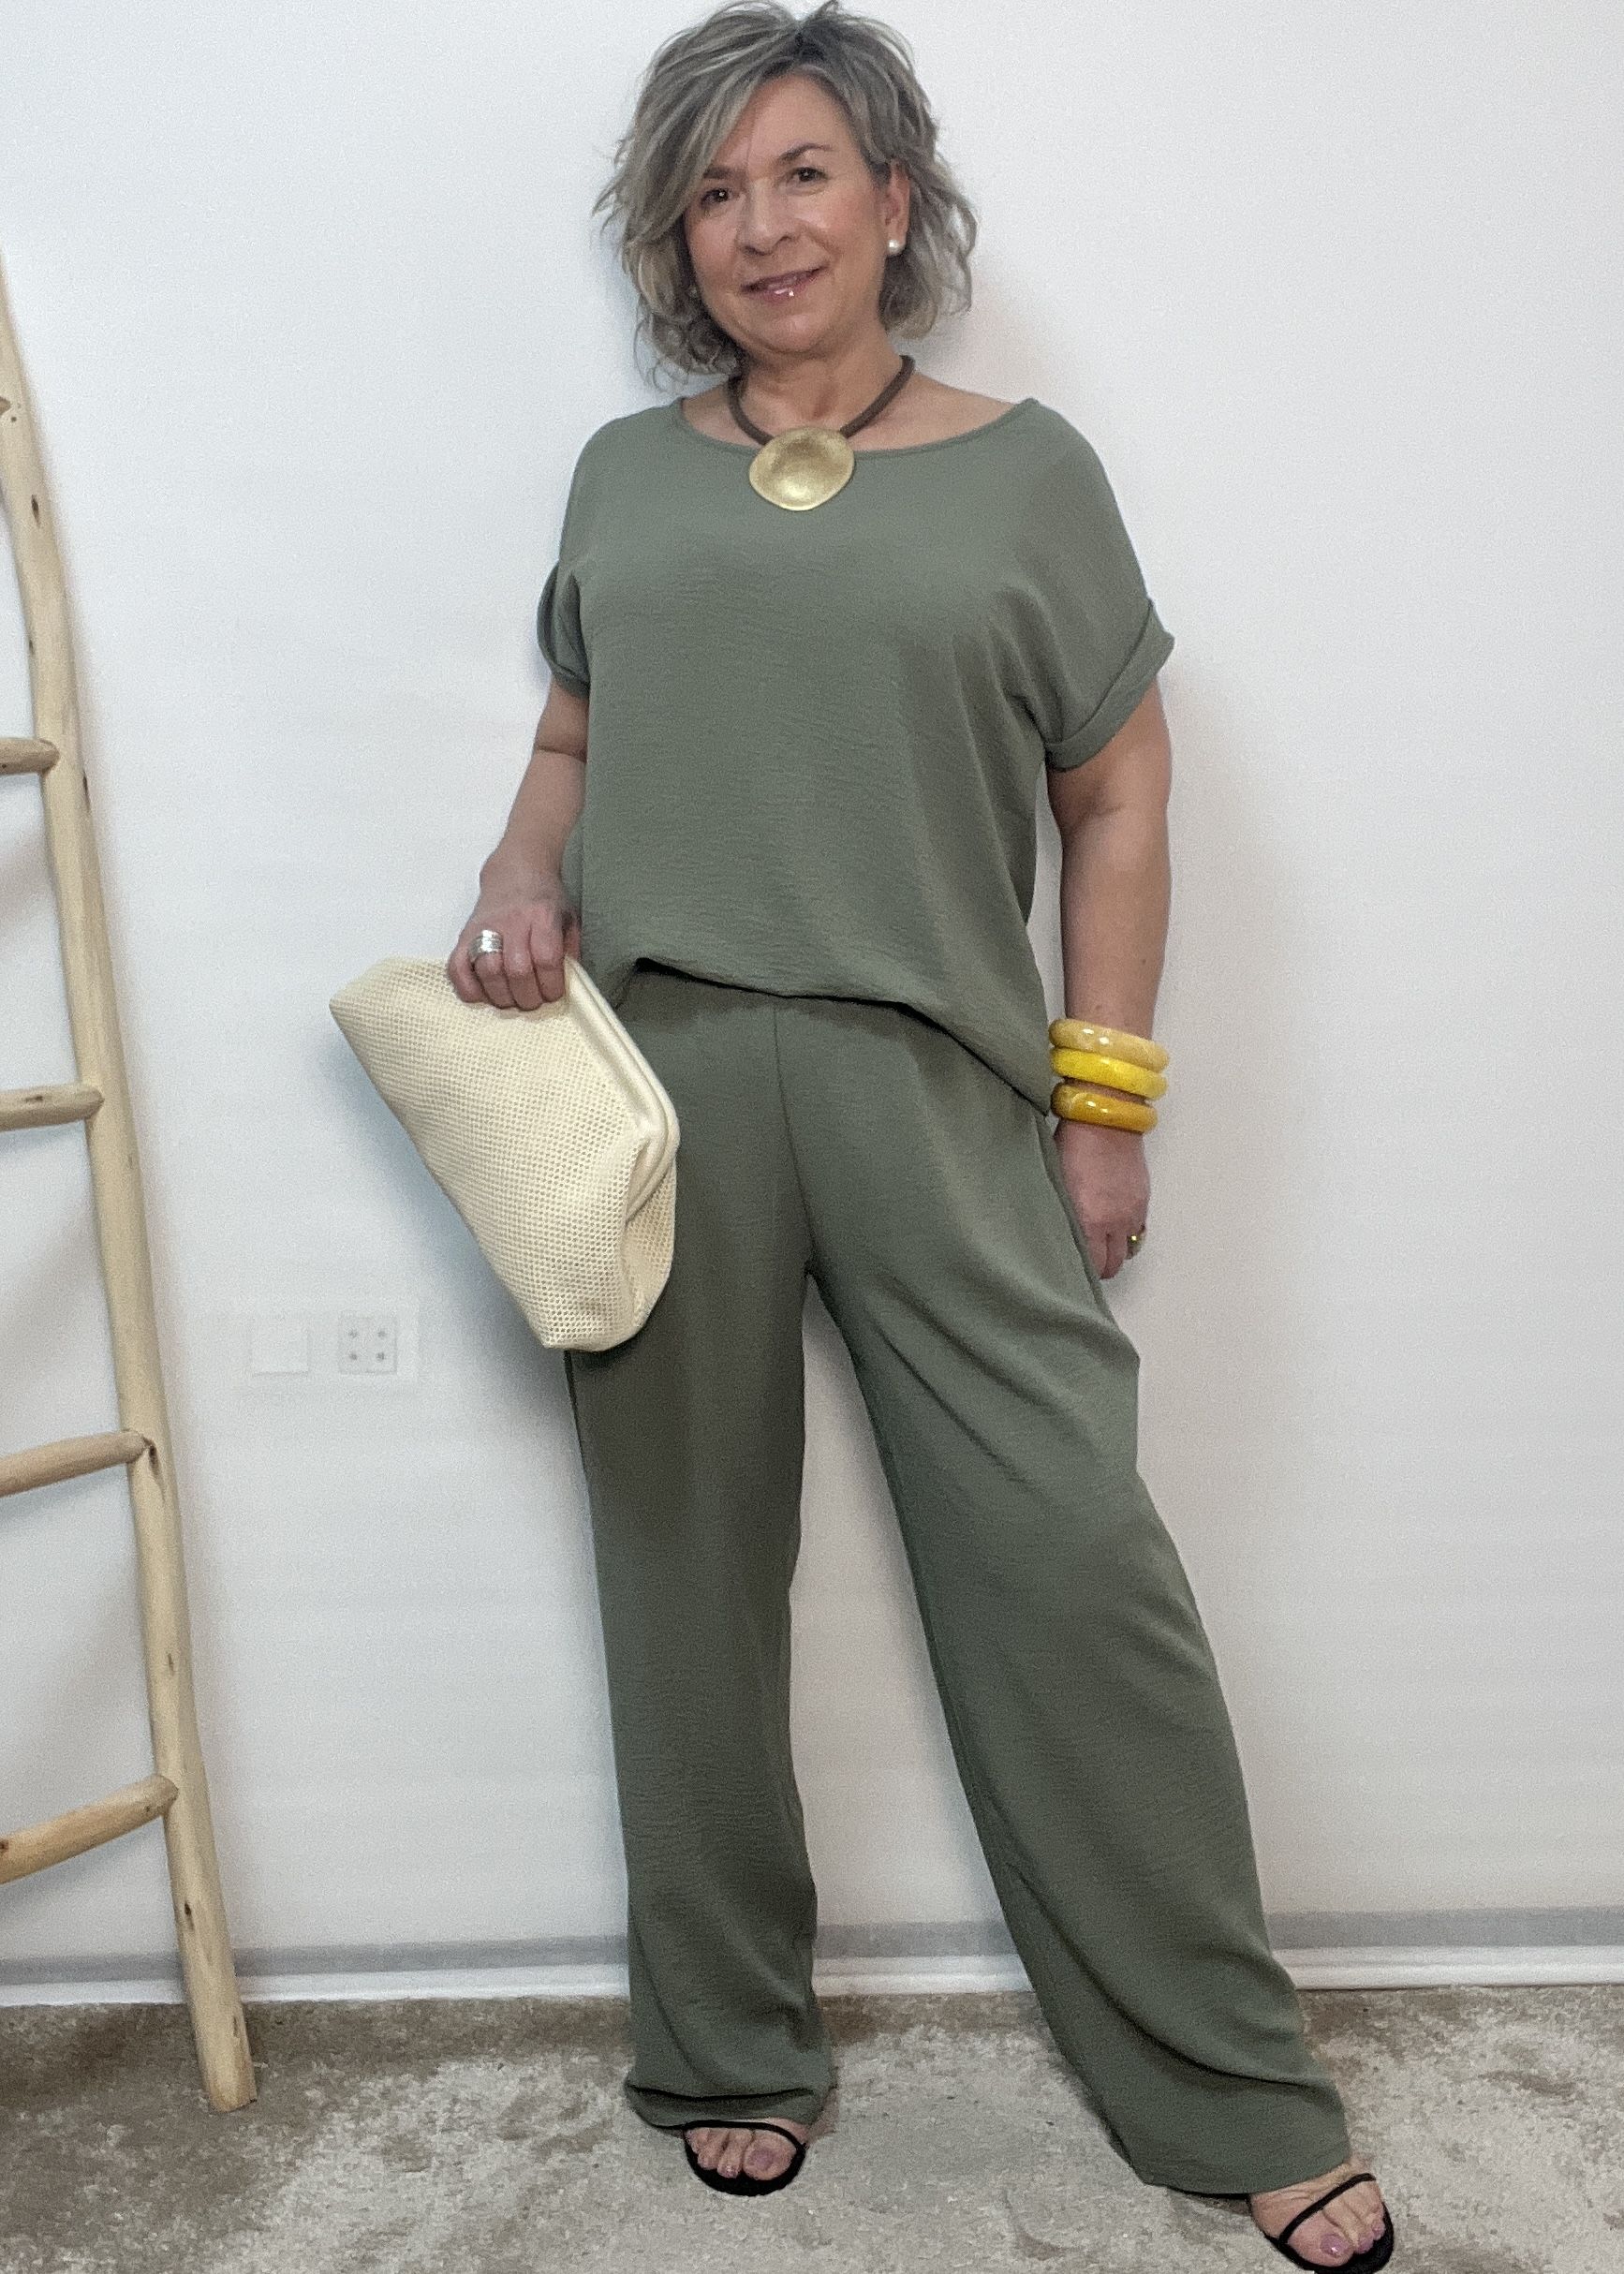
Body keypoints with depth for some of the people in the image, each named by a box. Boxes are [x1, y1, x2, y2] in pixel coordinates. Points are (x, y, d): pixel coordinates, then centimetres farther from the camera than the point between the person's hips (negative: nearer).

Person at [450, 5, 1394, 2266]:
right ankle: (729, 2048, 27)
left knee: (1078, 1563, -4)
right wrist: (521, 876, -1)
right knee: (693, 1571, 8)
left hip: (934, 1082, -2)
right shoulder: (627, 473, 15)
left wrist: (1109, 1103, 1)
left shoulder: (1024, 470, 8)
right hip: (648, 1080, 3)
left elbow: (1119, 794, 7)